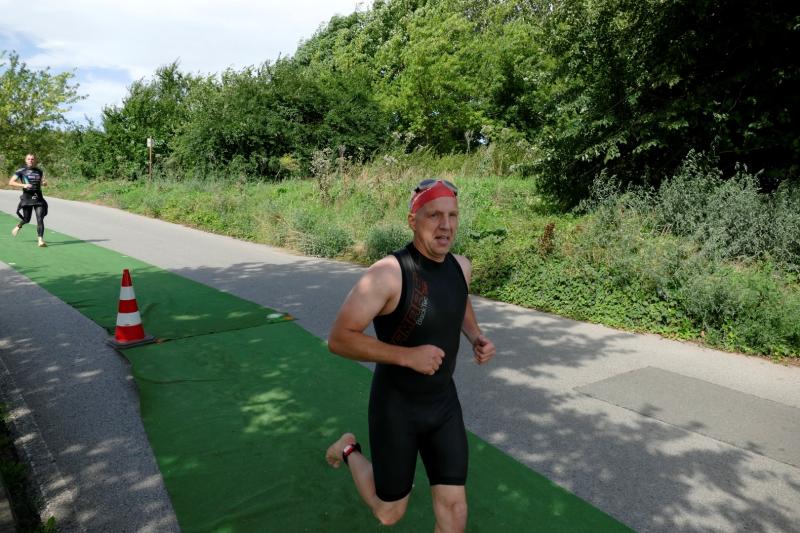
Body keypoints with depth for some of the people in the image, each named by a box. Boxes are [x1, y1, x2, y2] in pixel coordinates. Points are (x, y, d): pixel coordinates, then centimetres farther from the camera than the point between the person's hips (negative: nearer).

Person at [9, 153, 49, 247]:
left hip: (38, 198, 2)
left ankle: (41, 240, -13)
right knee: (26, 219, 11)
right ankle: (18, 226, 47)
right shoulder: (21, 171, -1)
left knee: (40, 219, -10)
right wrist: (23, 185, -19)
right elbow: (11, 182, -4)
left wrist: (44, 183, -1)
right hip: (27, 198, -2)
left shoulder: (39, 171, 9)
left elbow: (42, 181, 23)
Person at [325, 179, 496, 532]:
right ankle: (348, 450, 41)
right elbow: (339, 339, -24)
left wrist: (476, 338, 0)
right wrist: (407, 356, -30)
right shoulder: (388, 274, -26)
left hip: (444, 401, 5)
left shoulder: (461, 266, -5)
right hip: (396, 405, -5)